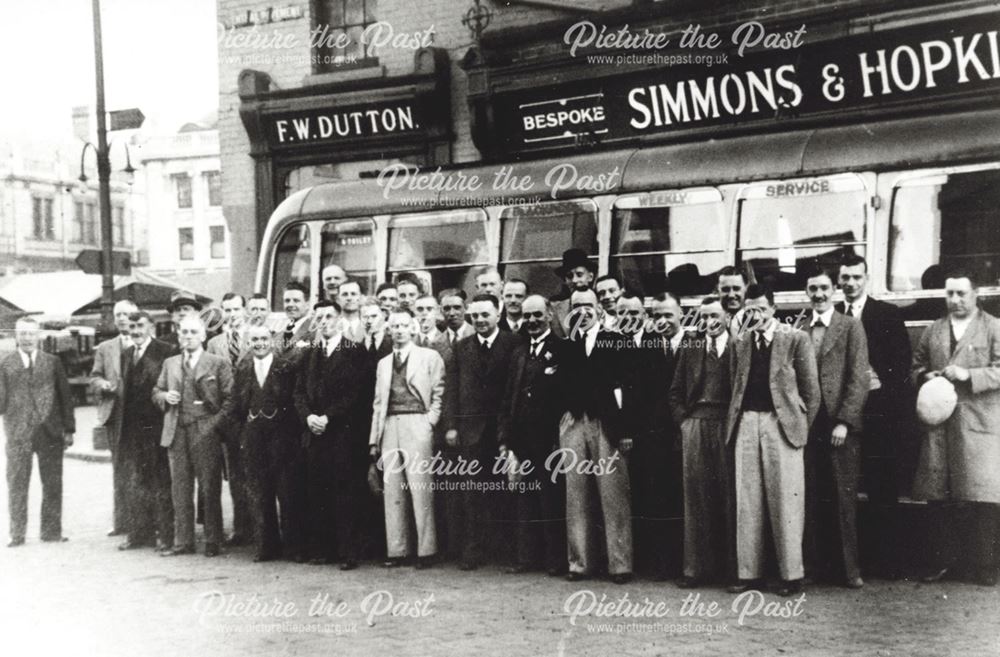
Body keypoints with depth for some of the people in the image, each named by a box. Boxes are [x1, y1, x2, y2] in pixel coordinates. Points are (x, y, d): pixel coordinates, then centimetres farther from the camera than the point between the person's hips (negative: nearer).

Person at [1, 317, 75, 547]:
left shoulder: (53, 362, 9)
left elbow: (65, 397, 9)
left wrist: (69, 429, 6)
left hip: (50, 432, 1)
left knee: (53, 484, 3)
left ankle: (52, 532, 13)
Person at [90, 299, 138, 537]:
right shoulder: (104, 348, 15)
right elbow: (94, 377, 12)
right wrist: (103, 384, -8)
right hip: (115, 414, 3)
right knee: (119, 468, 6)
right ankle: (121, 521, 9)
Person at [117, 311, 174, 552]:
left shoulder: (164, 352, -8)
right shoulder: (126, 355, 15)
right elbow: (127, 390, 15)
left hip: (155, 426, -7)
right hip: (131, 428, 7)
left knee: (160, 482, 0)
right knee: (134, 482, 11)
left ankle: (164, 534, 6)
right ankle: (137, 533, 18)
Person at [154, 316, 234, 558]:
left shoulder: (218, 364, 2)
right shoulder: (170, 364, 16)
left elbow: (230, 397, -2)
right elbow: (156, 392, 20)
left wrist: (216, 422, -11)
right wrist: (165, 397, -2)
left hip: (206, 432, -4)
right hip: (177, 433, 4)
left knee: (210, 489, -1)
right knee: (180, 490, 6)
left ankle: (213, 542, 6)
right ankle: (183, 542, 12)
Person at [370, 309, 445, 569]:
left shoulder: (429, 357, 6)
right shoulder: (383, 363, 20)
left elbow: (439, 394, 3)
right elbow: (378, 403, 18)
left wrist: (430, 421, -9)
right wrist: (374, 439, 12)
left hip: (416, 424, -5)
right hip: (389, 427, 5)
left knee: (420, 489, -8)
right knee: (392, 492, 3)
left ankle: (426, 550, -4)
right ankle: (396, 550, 7)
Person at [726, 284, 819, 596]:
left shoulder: (796, 339, -1)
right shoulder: (740, 343, 12)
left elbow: (811, 390, 0)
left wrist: (802, 426, -1)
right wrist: (736, 419, 9)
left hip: (781, 423, -4)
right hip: (747, 424, 4)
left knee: (785, 501, -3)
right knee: (747, 501, 5)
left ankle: (791, 574, 4)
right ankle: (749, 571, 10)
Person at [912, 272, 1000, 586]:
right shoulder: (933, 331, 15)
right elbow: (916, 366, 22)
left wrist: (968, 375, -17)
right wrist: (925, 376, 0)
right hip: (939, 425, 4)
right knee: (939, 496, 7)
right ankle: (942, 560, 16)